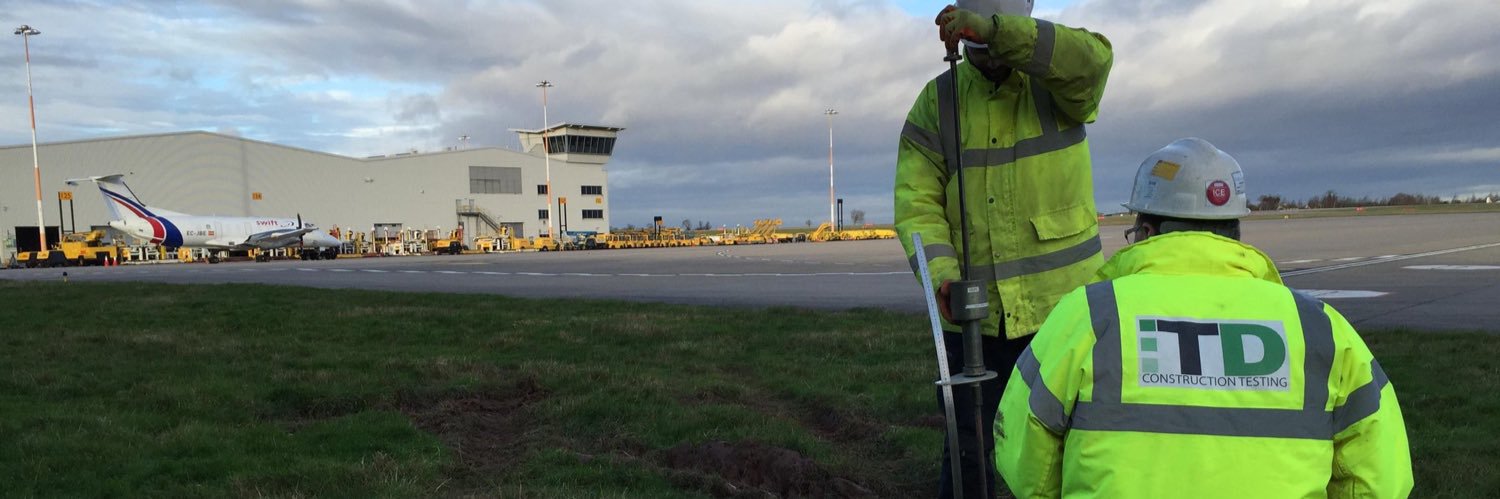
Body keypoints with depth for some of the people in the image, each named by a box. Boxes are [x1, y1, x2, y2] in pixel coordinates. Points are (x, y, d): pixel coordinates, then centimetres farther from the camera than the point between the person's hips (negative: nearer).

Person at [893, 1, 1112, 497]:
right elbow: (916, 199, -5)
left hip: (1062, 304, -1)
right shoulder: (938, 100, 3)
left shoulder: (1056, 79, 0)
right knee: (967, 451, 11)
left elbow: (1092, 58, -25)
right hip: (977, 312, 1)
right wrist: (941, 270, -21)